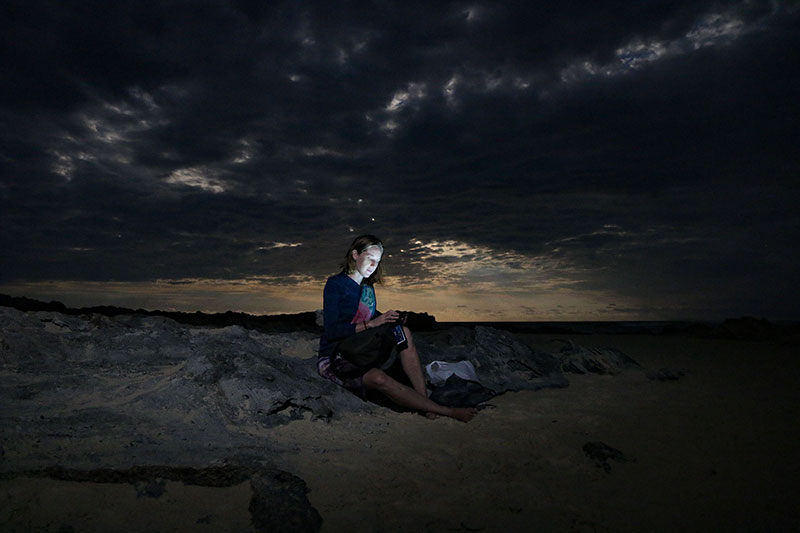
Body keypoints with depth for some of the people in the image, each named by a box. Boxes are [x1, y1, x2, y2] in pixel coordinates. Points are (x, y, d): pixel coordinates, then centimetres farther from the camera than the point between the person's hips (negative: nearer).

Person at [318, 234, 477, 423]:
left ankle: (425, 399, -25)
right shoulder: (335, 284, -10)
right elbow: (332, 331, -18)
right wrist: (372, 323, -26)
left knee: (404, 332, -15)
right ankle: (447, 411, -28)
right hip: (335, 358, -7)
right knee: (379, 379, -33)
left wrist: (389, 319, -6)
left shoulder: (368, 289, 11)